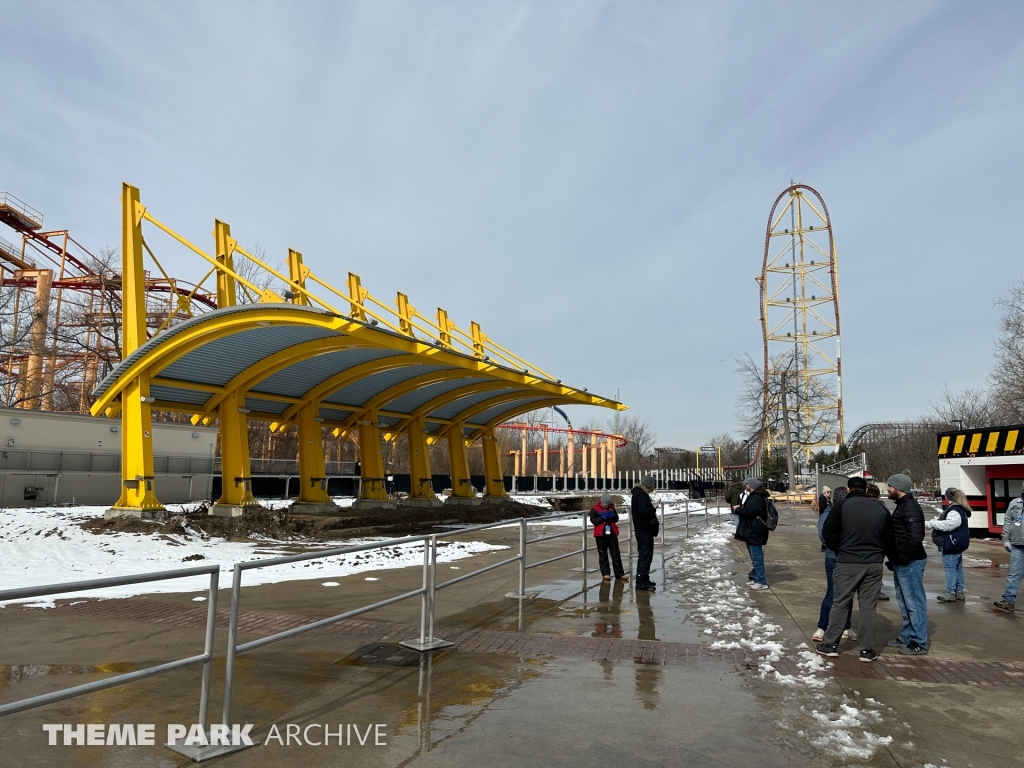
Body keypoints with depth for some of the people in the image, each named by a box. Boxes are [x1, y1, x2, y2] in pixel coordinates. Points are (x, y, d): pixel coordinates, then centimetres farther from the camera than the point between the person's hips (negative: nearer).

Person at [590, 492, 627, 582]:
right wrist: (603, 517, -23)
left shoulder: (611, 508, 7)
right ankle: (606, 574, 11)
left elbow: (616, 519, 8)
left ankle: (619, 574, 10)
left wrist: (612, 516, -14)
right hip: (601, 534, -3)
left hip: (612, 533, 3)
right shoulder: (595, 509, -5)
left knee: (616, 554, 5)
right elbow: (593, 520, -13)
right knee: (603, 555, 4)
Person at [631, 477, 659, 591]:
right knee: (645, 556, -8)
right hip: (644, 531, -11)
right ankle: (642, 582, -6)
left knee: (644, 555, 16)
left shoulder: (641, 494, 16)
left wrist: (652, 509, 7)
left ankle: (643, 580, 24)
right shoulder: (641, 495, -18)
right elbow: (644, 512, -26)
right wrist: (654, 509, -11)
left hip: (644, 530, 11)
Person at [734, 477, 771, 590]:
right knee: (755, 556, 18)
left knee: (757, 557, -6)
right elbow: (749, 510, 21)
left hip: (755, 532, -11)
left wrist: (737, 509, -9)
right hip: (751, 531, 11)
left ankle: (761, 582, -2)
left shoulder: (757, 497, -19)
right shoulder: (755, 496, 16)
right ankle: (756, 578, 27)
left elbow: (748, 512, -25)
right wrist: (741, 508, 4)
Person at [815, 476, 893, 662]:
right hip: (874, 564, 3)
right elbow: (889, 540, 9)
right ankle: (867, 650, 12)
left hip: (847, 563, -3)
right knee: (868, 606, 9)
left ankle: (830, 644, 13)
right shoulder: (881, 509, 7)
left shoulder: (841, 506, -5)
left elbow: (828, 534, -7)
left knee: (840, 603, 7)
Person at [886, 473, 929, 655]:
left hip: (909, 563, -11)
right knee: (904, 601, 17)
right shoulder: (902, 506, 14)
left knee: (914, 602, -3)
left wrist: (903, 557, -20)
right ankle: (906, 637, 27)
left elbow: (915, 537, -26)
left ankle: (919, 643, 5)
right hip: (901, 563, 11)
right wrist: (894, 559, 16)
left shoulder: (910, 508, -17)